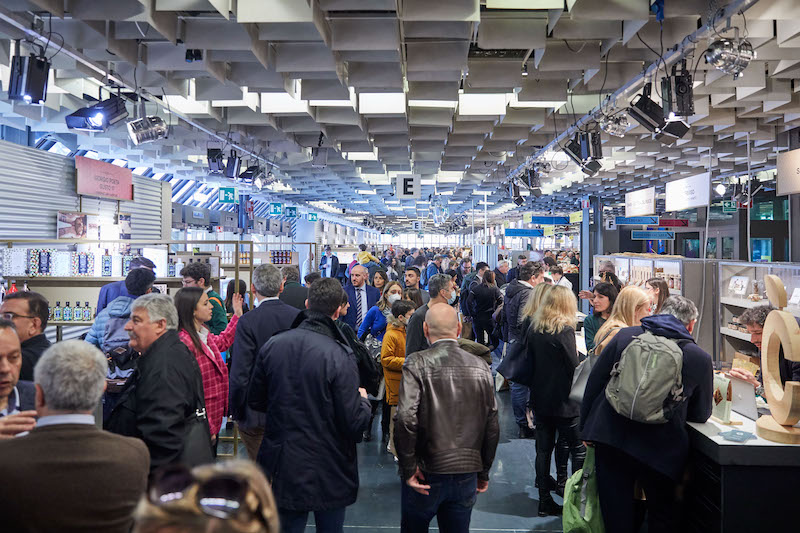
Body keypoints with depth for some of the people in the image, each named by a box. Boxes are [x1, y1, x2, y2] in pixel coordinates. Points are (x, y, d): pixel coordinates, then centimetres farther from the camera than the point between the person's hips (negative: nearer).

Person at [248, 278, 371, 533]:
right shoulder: (339, 356, -20)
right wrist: (363, 400, 2)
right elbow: (354, 423, -19)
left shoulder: (272, 345, -6)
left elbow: (255, 401, 6)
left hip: (282, 470, 4)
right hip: (328, 473, -3)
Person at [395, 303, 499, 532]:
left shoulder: (417, 364, -12)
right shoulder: (481, 367, -1)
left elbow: (406, 419, -22)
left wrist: (408, 469, -12)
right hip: (467, 476, 3)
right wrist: (484, 472, 13)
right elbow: (492, 425, 3)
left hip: (426, 473, -3)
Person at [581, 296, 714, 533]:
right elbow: (701, 415, 9)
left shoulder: (625, 335, 1)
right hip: (660, 449, -1)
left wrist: (586, 426, 11)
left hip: (610, 439, 1)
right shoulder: (701, 359, -2)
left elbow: (594, 381, 3)